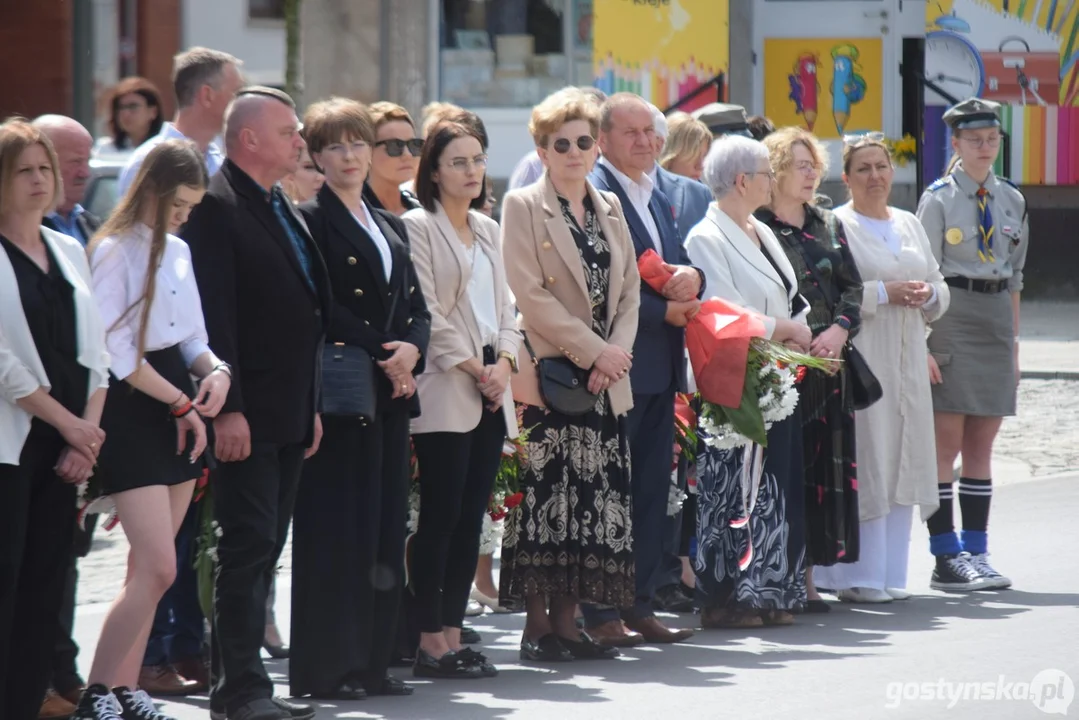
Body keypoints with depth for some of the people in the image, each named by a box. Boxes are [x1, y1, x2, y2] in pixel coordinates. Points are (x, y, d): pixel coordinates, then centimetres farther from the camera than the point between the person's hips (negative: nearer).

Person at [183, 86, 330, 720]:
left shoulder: (283, 209, 18)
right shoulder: (217, 207, -11)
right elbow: (215, 316, -17)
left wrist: (312, 406, 19)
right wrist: (228, 410, -22)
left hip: (290, 415, 9)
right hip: (247, 417, -9)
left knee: (264, 549, 10)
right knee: (250, 545, -9)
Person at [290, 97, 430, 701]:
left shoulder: (391, 226, 19)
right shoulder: (311, 221, -3)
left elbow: (416, 306, 16)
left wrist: (412, 351, -5)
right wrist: (381, 354, -15)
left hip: (392, 395, 7)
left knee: (386, 528, 6)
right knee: (337, 530, -7)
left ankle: (373, 662, 11)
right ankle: (326, 668, -4)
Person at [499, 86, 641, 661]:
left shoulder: (609, 207, 15)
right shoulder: (523, 206, -2)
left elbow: (629, 291, 13)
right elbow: (530, 295, -10)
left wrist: (617, 353, -5)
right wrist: (594, 351, -13)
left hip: (604, 377, 5)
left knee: (594, 498, 3)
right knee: (545, 495, -7)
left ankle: (566, 620, 8)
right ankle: (536, 623, -3)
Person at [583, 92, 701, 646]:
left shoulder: (657, 199, 18)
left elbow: (677, 265, 18)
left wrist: (690, 277, -6)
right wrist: (665, 311, -16)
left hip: (660, 368, 9)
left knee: (651, 490, 11)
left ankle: (640, 605, 16)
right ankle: (600, 612, -1)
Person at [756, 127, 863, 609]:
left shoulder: (827, 226, 15)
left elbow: (852, 286, 12)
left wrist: (840, 329, -6)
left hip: (827, 365, 6)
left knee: (823, 464, 4)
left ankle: (806, 577, 9)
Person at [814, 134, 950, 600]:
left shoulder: (909, 225, 18)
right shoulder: (835, 226, -3)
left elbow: (938, 286, 21)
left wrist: (927, 294, -2)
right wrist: (884, 293, -17)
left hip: (907, 362, 7)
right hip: (860, 358, -7)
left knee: (901, 463, 6)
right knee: (864, 463, -9)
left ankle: (890, 574, 11)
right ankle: (859, 576, -5)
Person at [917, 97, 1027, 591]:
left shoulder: (1011, 200, 12)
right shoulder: (938, 200, -3)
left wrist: (1013, 342, 15)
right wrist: (922, 345, -11)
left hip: (996, 315, 5)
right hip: (951, 315, -5)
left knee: (982, 445, 8)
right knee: (946, 442, -5)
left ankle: (976, 553, 12)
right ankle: (946, 558, -3)